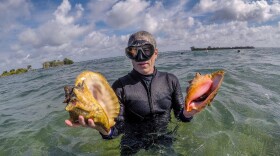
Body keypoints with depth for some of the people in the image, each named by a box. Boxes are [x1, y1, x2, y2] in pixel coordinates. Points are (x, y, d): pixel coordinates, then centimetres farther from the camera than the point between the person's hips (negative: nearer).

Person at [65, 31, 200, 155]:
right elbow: (117, 127, -16)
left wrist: (187, 113, -21)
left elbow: (180, 115, 0)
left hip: (167, 143, 2)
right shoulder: (120, 86, -14)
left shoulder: (170, 80, -6)